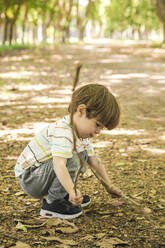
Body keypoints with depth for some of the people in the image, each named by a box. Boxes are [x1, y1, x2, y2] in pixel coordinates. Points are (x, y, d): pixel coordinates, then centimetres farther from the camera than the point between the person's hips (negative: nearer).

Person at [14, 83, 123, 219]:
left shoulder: (81, 132, 4)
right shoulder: (63, 132, -28)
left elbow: (95, 161, 13)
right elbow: (59, 165, -42)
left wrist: (109, 186, 14)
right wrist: (72, 191, -53)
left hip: (40, 175, 10)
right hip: (29, 180, -10)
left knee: (82, 155, 11)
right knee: (71, 161, -28)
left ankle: (63, 195, 12)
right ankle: (52, 203, -14)